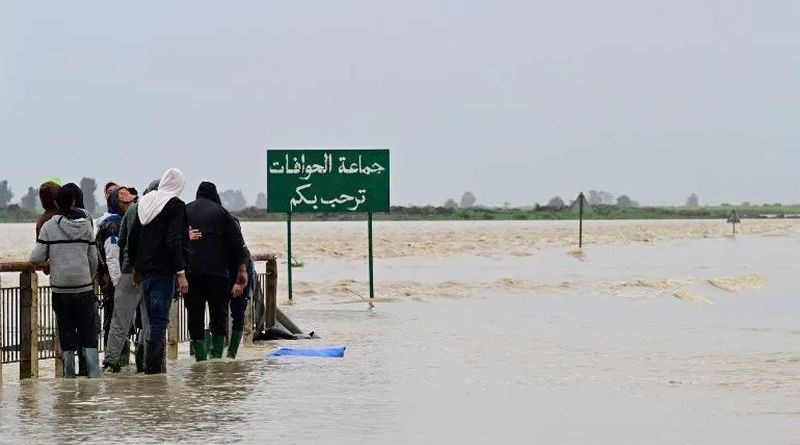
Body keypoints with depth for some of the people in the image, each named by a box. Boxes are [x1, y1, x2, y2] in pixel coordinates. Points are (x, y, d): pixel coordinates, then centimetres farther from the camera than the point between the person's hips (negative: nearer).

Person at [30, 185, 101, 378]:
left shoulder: (49, 226, -5)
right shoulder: (86, 224, 2)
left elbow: (37, 257, -7)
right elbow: (93, 259, 6)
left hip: (60, 289, -1)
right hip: (84, 287, 1)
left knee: (66, 333, 6)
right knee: (88, 332, 5)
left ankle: (69, 374, 7)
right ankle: (94, 373, -4)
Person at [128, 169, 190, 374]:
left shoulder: (145, 202, 13)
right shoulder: (175, 205, -9)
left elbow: (132, 238, 15)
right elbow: (174, 242, -17)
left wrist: (136, 267, 22)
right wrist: (181, 273, -16)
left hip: (145, 270, 7)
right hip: (164, 271, -7)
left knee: (154, 318, 15)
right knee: (160, 319, -6)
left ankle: (153, 364, 16)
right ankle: (154, 365, -8)